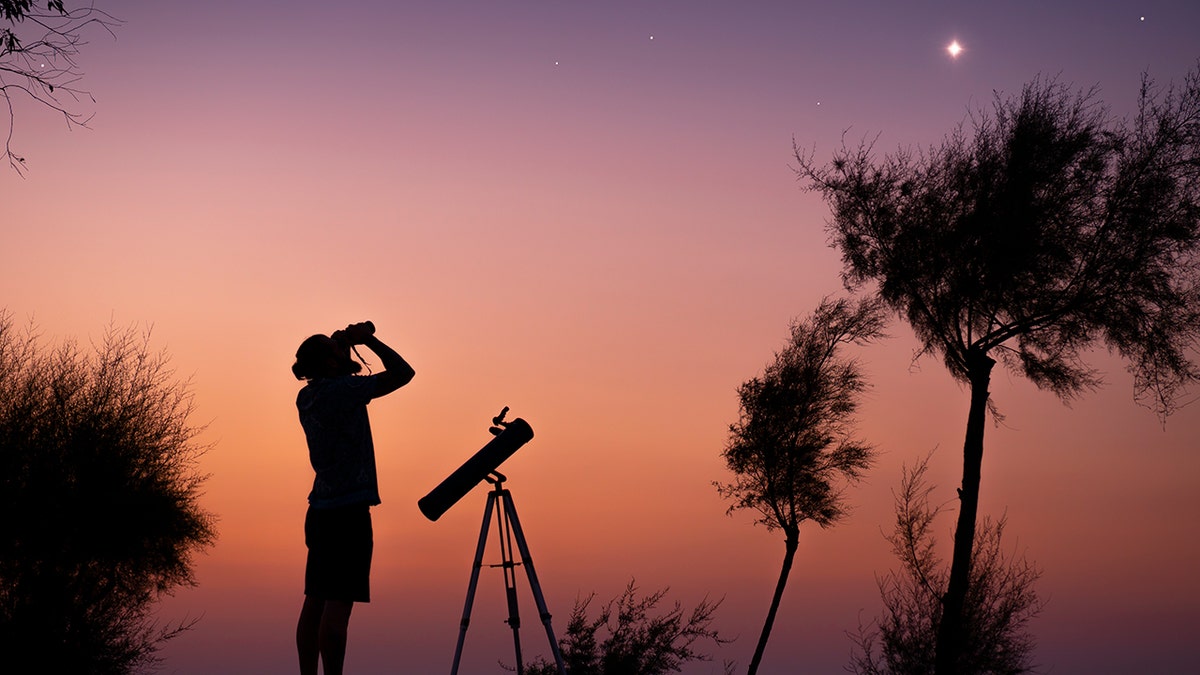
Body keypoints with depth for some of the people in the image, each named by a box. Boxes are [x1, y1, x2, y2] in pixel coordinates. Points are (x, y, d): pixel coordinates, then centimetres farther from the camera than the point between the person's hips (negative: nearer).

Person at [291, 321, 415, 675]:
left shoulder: (307, 397, 11)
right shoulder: (341, 389, -11)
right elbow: (402, 373, -6)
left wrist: (347, 342, 19)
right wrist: (368, 340, 3)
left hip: (320, 512, 9)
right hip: (348, 511, -8)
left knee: (315, 602, 9)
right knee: (338, 604, -10)